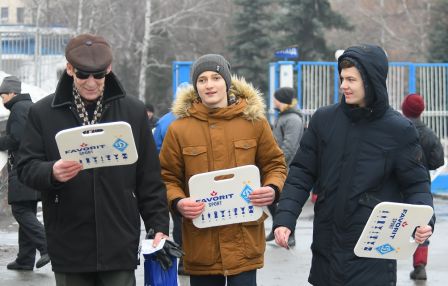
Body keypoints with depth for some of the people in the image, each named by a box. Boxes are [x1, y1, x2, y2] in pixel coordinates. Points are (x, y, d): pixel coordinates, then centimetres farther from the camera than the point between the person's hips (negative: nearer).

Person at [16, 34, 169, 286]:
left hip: (120, 244, 0)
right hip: (69, 245, 0)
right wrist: (52, 172, -21)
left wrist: (159, 226, 2)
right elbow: (26, 167, 1)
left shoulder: (133, 111, 6)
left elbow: (150, 178, 9)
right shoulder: (43, 113, 4)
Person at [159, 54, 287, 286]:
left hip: (244, 240, 0)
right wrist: (177, 201, -12)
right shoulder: (179, 129, 2)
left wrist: (272, 188, -9)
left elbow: (274, 164, 12)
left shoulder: (253, 121, 4)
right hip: (200, 243, 1)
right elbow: (168, 177, 8)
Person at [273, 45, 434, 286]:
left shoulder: (399, 130, -3)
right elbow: (301, 175, 5)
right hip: (326, 248, 3)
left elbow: (416, 185, 0)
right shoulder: (323, 119, 3)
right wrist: (285, 218, -7)